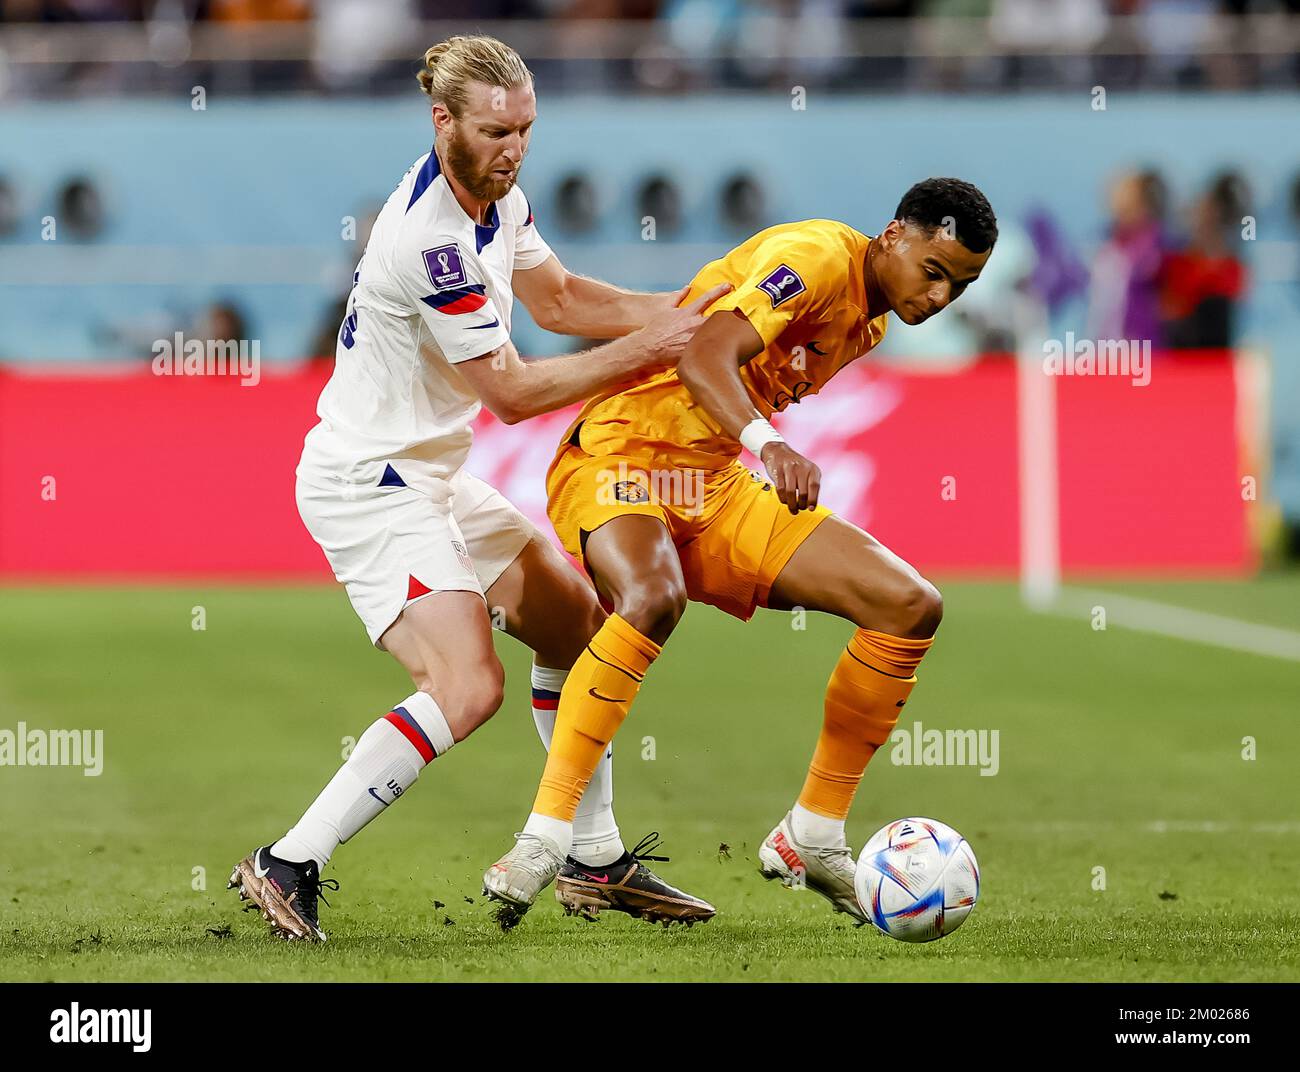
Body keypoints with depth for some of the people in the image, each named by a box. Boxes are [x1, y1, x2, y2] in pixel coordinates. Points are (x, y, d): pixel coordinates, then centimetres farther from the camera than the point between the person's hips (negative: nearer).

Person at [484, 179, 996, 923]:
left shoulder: (873, 317, 11)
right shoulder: (818, 257, -18)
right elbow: (706, 357, -34)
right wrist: (767, 444, -50)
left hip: (718, 487, 9)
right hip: (619, 456, -9)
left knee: (912, 606, -3)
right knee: (653, 598, -41)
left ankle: (813, 839, 5)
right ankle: (544, 841, -35)